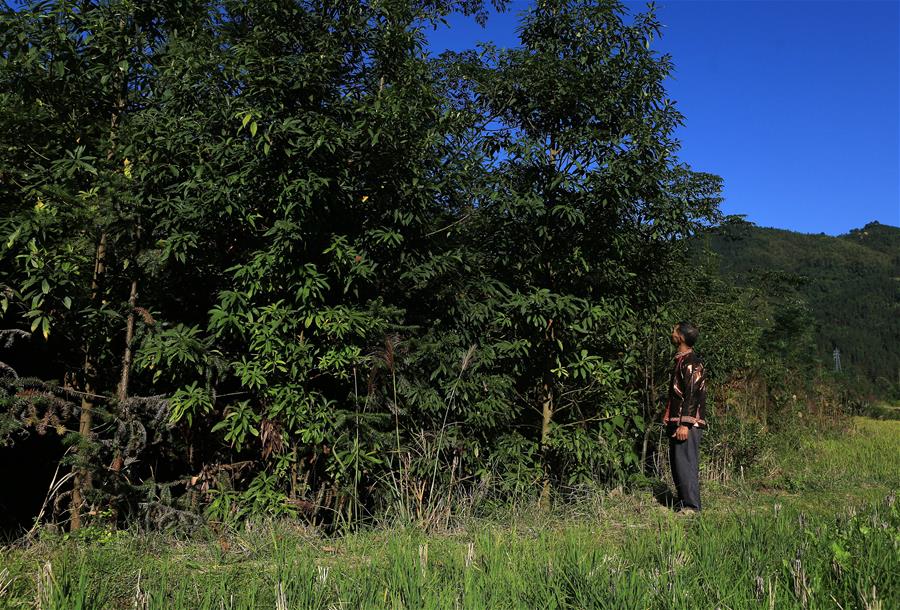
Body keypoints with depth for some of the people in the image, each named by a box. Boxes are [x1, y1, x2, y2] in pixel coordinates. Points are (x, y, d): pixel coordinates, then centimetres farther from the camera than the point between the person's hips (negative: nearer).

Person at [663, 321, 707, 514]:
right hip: (677, 421, 10)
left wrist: (685, 424, -23)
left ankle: (691, 507, -2)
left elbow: (692, 395, -19)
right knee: (677, 463, 13)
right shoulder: (680, 360, 17)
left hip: (688, 423, -10)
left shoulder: (691, 363, -13)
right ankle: (683, 503, 20)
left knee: (686, 464, -7)